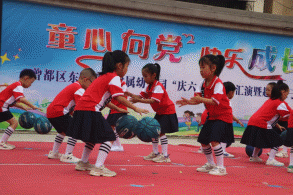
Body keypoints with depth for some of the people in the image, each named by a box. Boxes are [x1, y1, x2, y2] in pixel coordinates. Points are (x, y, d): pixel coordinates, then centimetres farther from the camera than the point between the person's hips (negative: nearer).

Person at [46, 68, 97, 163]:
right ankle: (67, 156, -10)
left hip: (50, 111, 11)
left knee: (63, 131, 30)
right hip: (58, 112, -11)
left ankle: (54, 153, 39)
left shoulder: (74, 86, 19)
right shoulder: (79, 89, -13)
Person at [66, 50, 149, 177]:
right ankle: (98, 167, -13)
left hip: (81, 109, 10)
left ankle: (83, 163, 34)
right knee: (109, 137, -6)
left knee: (93, 137, 26)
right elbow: (119, 98, -16)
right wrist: (135, 108, -11)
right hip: (90, 111, -10)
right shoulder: (114, 78, -6)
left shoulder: (104, 76, 24)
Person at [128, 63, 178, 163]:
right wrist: (130, 94, -21)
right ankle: (155, 153, 24)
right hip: (159, 112, 10)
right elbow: (141, 95, -2)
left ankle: (165, 156, -11)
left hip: (167, 111, -10)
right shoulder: (149, 87, 5)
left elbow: (153, 100, -35)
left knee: (161, 131, -15)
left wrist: (139, 100, -43)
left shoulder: (158, 86, -24)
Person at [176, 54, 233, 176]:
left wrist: (201, 99, -39)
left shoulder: (218, 84, -22)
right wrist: (188, 101, -23)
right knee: (203, 140, 10)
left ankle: (221, 167, -10)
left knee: (214, 140, -20)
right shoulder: (203, 84, 2)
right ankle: (210, 164, 30)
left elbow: (215, 101, -32)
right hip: (212, 116, 9)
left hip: (223, 116, -9)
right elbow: (198, 100, -5)